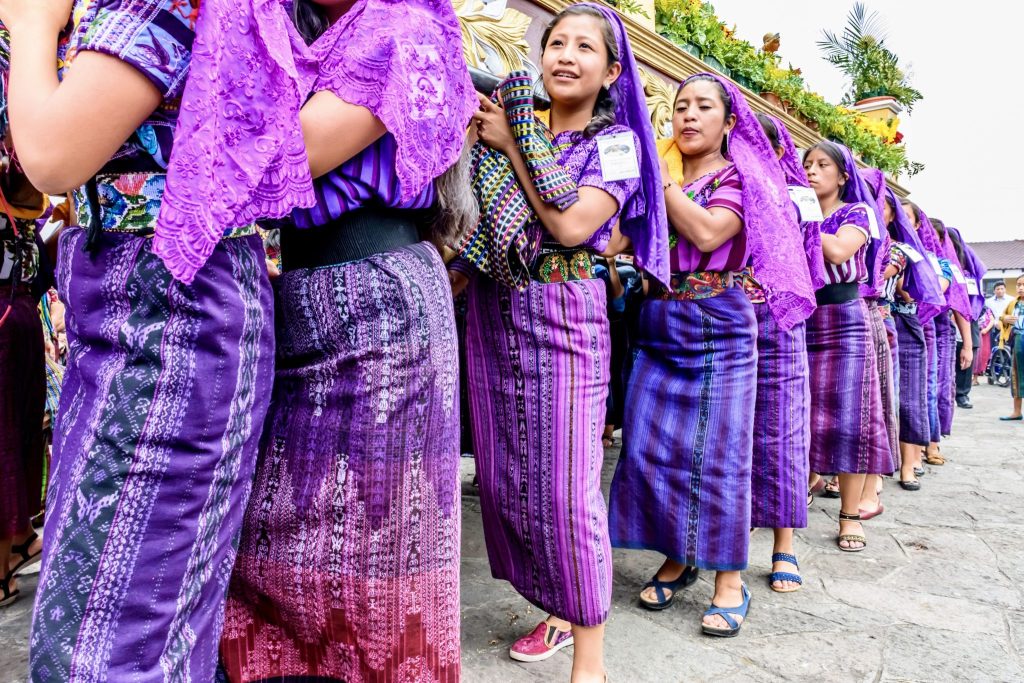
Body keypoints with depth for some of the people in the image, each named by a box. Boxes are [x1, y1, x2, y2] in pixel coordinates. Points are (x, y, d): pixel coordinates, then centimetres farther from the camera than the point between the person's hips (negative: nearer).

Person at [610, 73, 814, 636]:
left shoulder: (740, 178, 1)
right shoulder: (657, 176, 13)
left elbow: (707, 232, -18)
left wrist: (660, 176, -11)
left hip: (719, 329, -4)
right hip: (657, 329, 4)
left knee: (717, 454, -1)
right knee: (646, 448, 3)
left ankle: (730, 579, 13)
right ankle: (677, 558, 22)